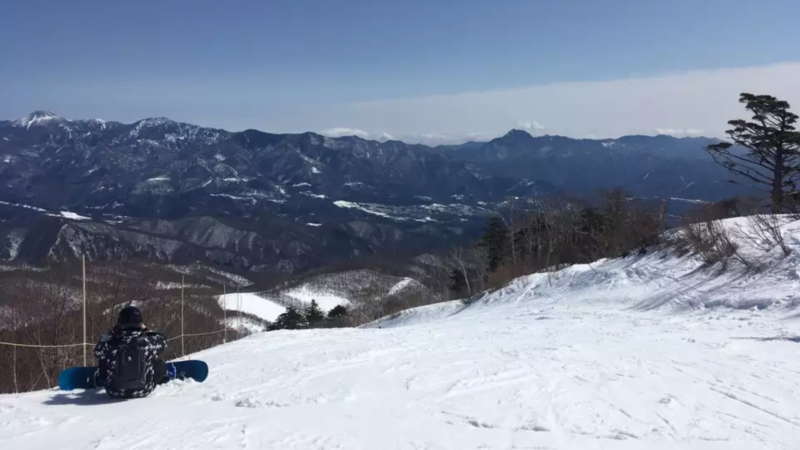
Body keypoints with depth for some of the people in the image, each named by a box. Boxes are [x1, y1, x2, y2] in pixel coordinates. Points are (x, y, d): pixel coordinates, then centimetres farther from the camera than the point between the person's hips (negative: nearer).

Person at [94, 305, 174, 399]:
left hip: (114, 392, 1)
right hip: (143, 391, -1)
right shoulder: (147, 342, -20)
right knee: (158, 363, 23)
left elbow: (98, 350, 5)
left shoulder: (110, 343, -19)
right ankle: (166, 376, 55)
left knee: (103, 361, 24)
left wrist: (113, 331, 10)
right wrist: (146, 330, 14)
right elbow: (161, 341, 3)